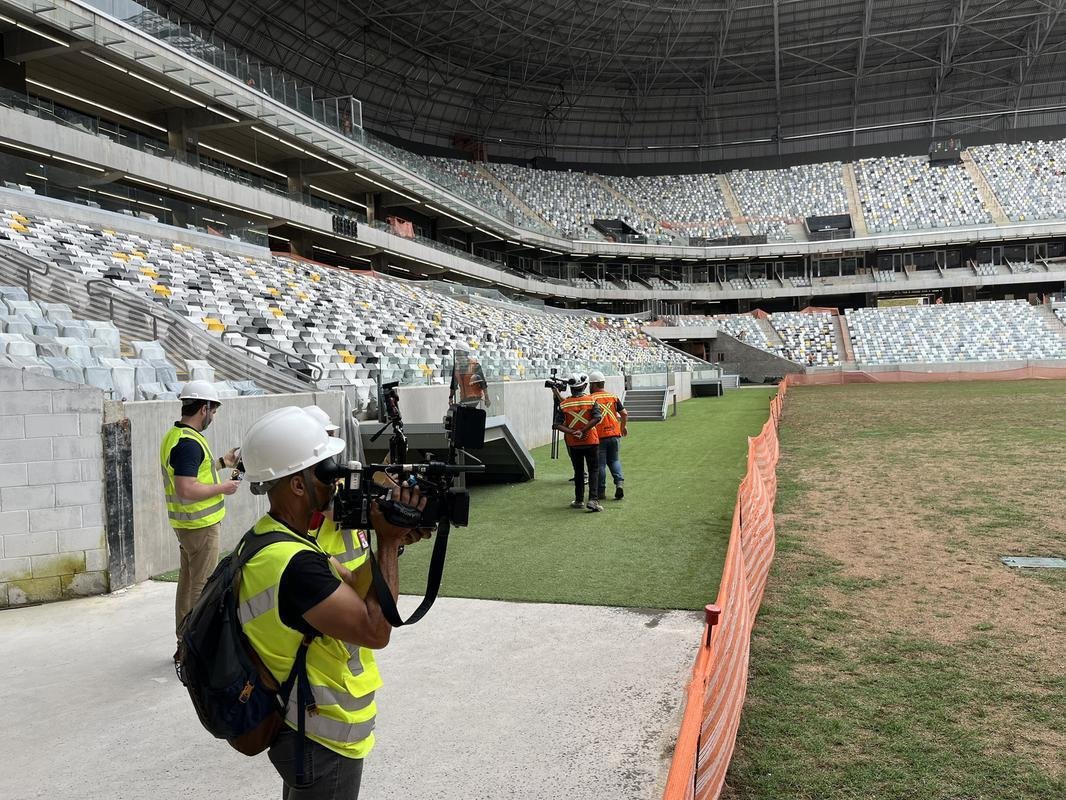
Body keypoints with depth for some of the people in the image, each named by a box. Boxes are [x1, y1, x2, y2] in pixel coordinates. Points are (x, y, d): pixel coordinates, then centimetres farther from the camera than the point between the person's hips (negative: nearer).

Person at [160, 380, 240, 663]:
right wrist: (222, 487, -17)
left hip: (186, 523, 10)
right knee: (202, 587, -1)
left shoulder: (174, 436, 11)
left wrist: (221, 462, 22)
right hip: (200, 525, -10)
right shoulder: (188, 442, -22)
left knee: (188, 582, 18)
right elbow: (186, 489, -29)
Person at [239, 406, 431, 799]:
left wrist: (395, 542, -9)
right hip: (322, 746, -9)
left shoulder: (273, 538, 1)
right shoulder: (293, 564, -33)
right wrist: (389, 542, -23)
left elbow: (355, 586, 6)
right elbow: (375, 631, -29)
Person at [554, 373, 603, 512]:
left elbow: (557, 424, -10)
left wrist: (572, 432, -14)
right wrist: (583, 431, -17)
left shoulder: (564, 404, -2)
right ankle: (593, 499, -10)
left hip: (573, 443, 2)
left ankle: (579, 500, 20)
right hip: (591, 441, -2)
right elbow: (597, 418, -20)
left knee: (578, 471, 15)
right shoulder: (591, 401, -6)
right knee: (593, 470, 4)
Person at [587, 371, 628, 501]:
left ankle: (601, 491, 10)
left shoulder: (590, 398, -7)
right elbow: (624, 414, 7)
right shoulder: (613, 397, 7)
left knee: (600, 463, 5)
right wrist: (623, 427, 22)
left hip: (599, 436, -4)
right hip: (614, 434, 4)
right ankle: (619, 483, -1)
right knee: (614, 460, 18)